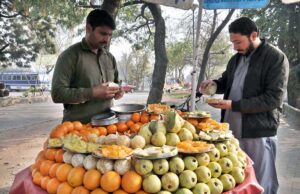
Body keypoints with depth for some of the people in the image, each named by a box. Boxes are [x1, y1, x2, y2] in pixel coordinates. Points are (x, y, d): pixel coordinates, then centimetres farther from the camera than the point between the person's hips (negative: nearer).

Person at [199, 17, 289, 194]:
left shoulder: (276, 58, -11)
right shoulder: (236, 58, 11)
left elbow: (273, 99, -18)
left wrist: (233, 105, -22)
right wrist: (215, 84, 1)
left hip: (258, 131, -6)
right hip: (232, 129, 7)